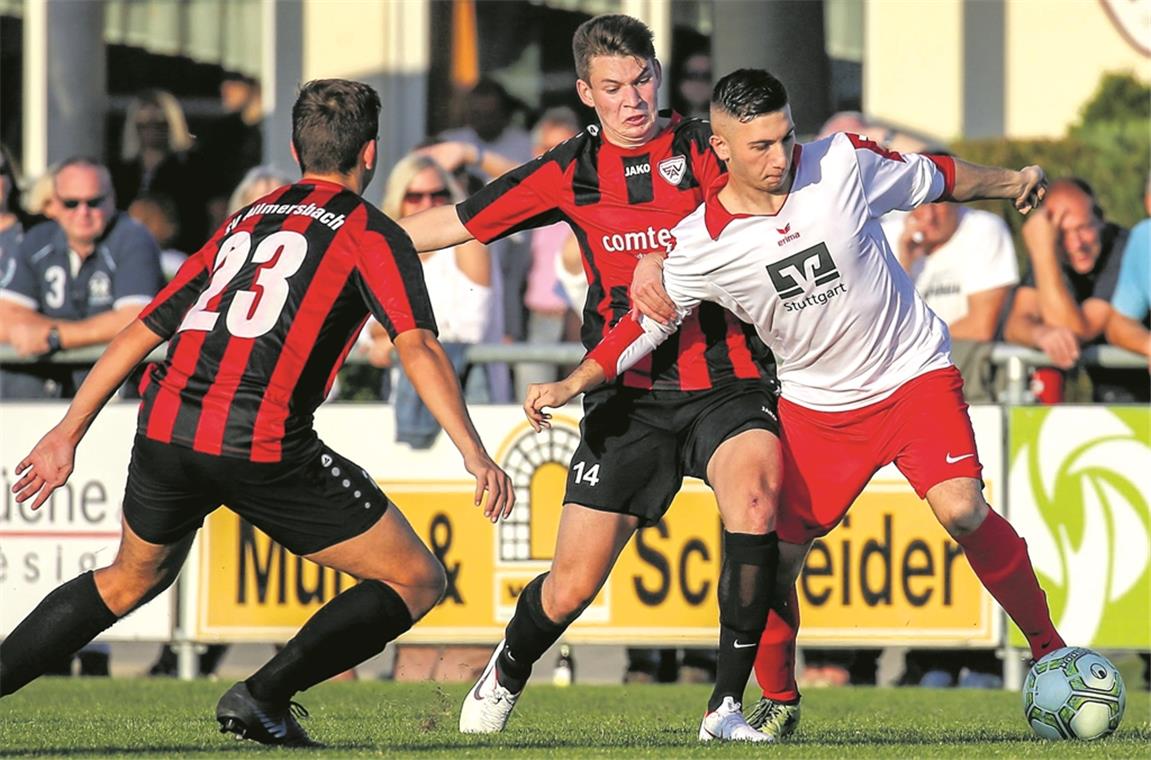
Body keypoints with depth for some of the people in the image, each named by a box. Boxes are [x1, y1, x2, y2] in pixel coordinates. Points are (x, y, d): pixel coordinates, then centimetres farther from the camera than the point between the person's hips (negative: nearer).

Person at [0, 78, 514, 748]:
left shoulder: (245, 223, 24)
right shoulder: (371, 234, 7)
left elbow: (140, 333, 25)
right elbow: (417, 346, -9)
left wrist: (68, 433, 31)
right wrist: (475, 453, -15)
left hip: (165, 428, 6)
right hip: (262, 450, -6)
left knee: (133, 579, 32)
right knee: (418, 580, 5)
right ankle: (265, 695, -4)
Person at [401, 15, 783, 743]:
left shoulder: (705, 150, 0)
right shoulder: (571, 172, 5)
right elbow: (455, 224, 10)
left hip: (727, 386, -2)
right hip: (630, 398, 2)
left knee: (755, 492, -32)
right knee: (572, 585, -1)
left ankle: (727, 707, -23)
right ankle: (506, 676, 34)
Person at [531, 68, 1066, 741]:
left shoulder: (843, 162, -14)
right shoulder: (701, 244, -14)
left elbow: (933, 178, 5)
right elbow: (643, 325, -4)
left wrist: (1012, 182, 9)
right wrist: (571, 384, -14)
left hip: (915, 374, -1)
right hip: (815, 402, 1)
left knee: (961, 511, -23)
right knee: (775, 554, -5)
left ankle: (1049, 648, -6)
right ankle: (779, 702, 19)